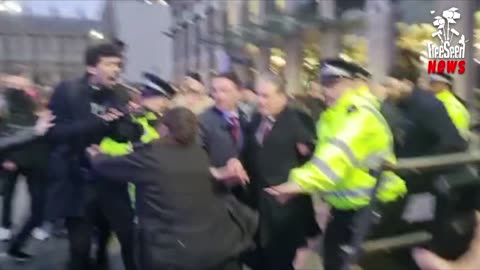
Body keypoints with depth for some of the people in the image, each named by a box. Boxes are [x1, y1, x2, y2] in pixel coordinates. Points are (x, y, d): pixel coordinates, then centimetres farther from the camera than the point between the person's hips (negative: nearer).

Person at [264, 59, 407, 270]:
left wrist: (301, 182, -47)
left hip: (370, 205, -9)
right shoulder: (332, 116, 11)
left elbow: (341, 151, -36)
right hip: (344, 205, 9)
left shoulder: (361, 113, -21)